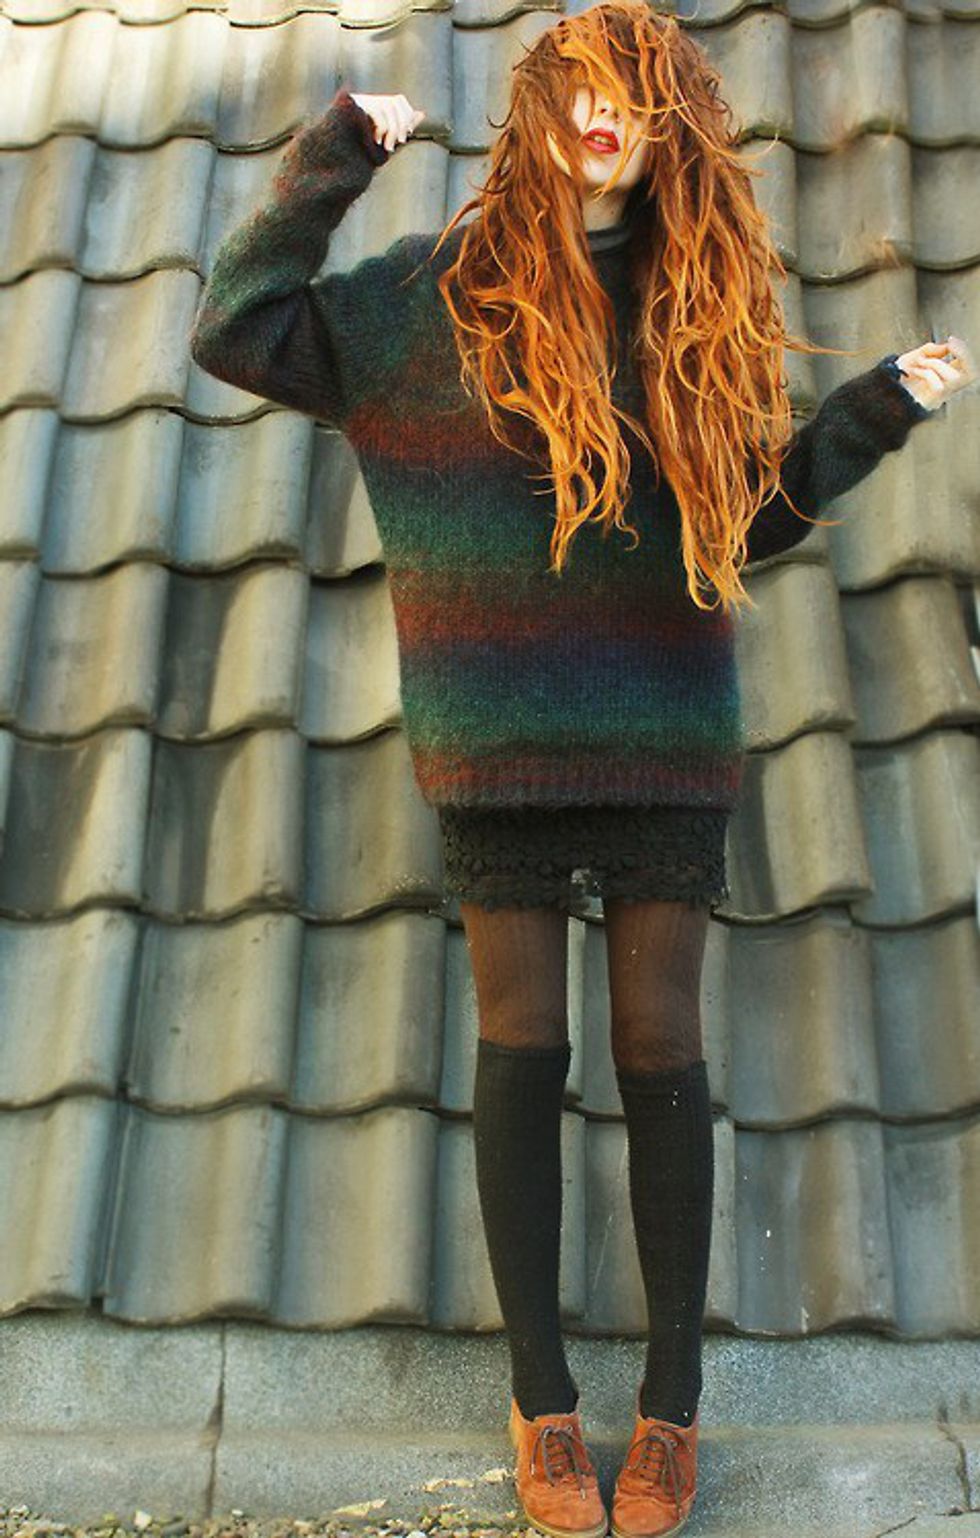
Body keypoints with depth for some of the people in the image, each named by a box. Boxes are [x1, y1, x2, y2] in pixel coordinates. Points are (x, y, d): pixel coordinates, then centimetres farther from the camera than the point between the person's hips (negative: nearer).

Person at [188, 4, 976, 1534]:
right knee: (520, 1049, 3)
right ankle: (541, 1395, 21)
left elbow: (749, 515, 16)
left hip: (664, 733, 2)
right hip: (501, 741, -1)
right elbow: (237, 330, 3)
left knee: (660, 1047, 3)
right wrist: (334, 159, 1)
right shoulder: (441, 287, 6)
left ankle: (673, 1401, 20)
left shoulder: (696, 310, 13)